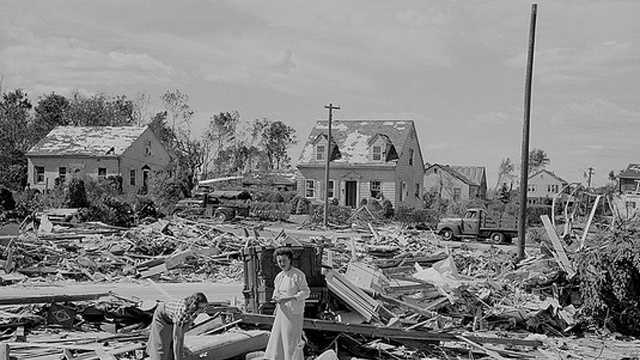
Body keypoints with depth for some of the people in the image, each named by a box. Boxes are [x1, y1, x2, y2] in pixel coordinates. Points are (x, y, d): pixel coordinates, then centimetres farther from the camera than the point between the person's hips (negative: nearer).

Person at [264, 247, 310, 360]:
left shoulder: (298, 275, -11)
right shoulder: (278, 277, 10)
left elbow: (305, 292, -11)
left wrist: (288, 298, -20)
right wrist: (275, 298, -3)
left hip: (294, 313, -6)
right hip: (281, 312, 6)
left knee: (292, 342, -1)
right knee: (277, 339, 6)